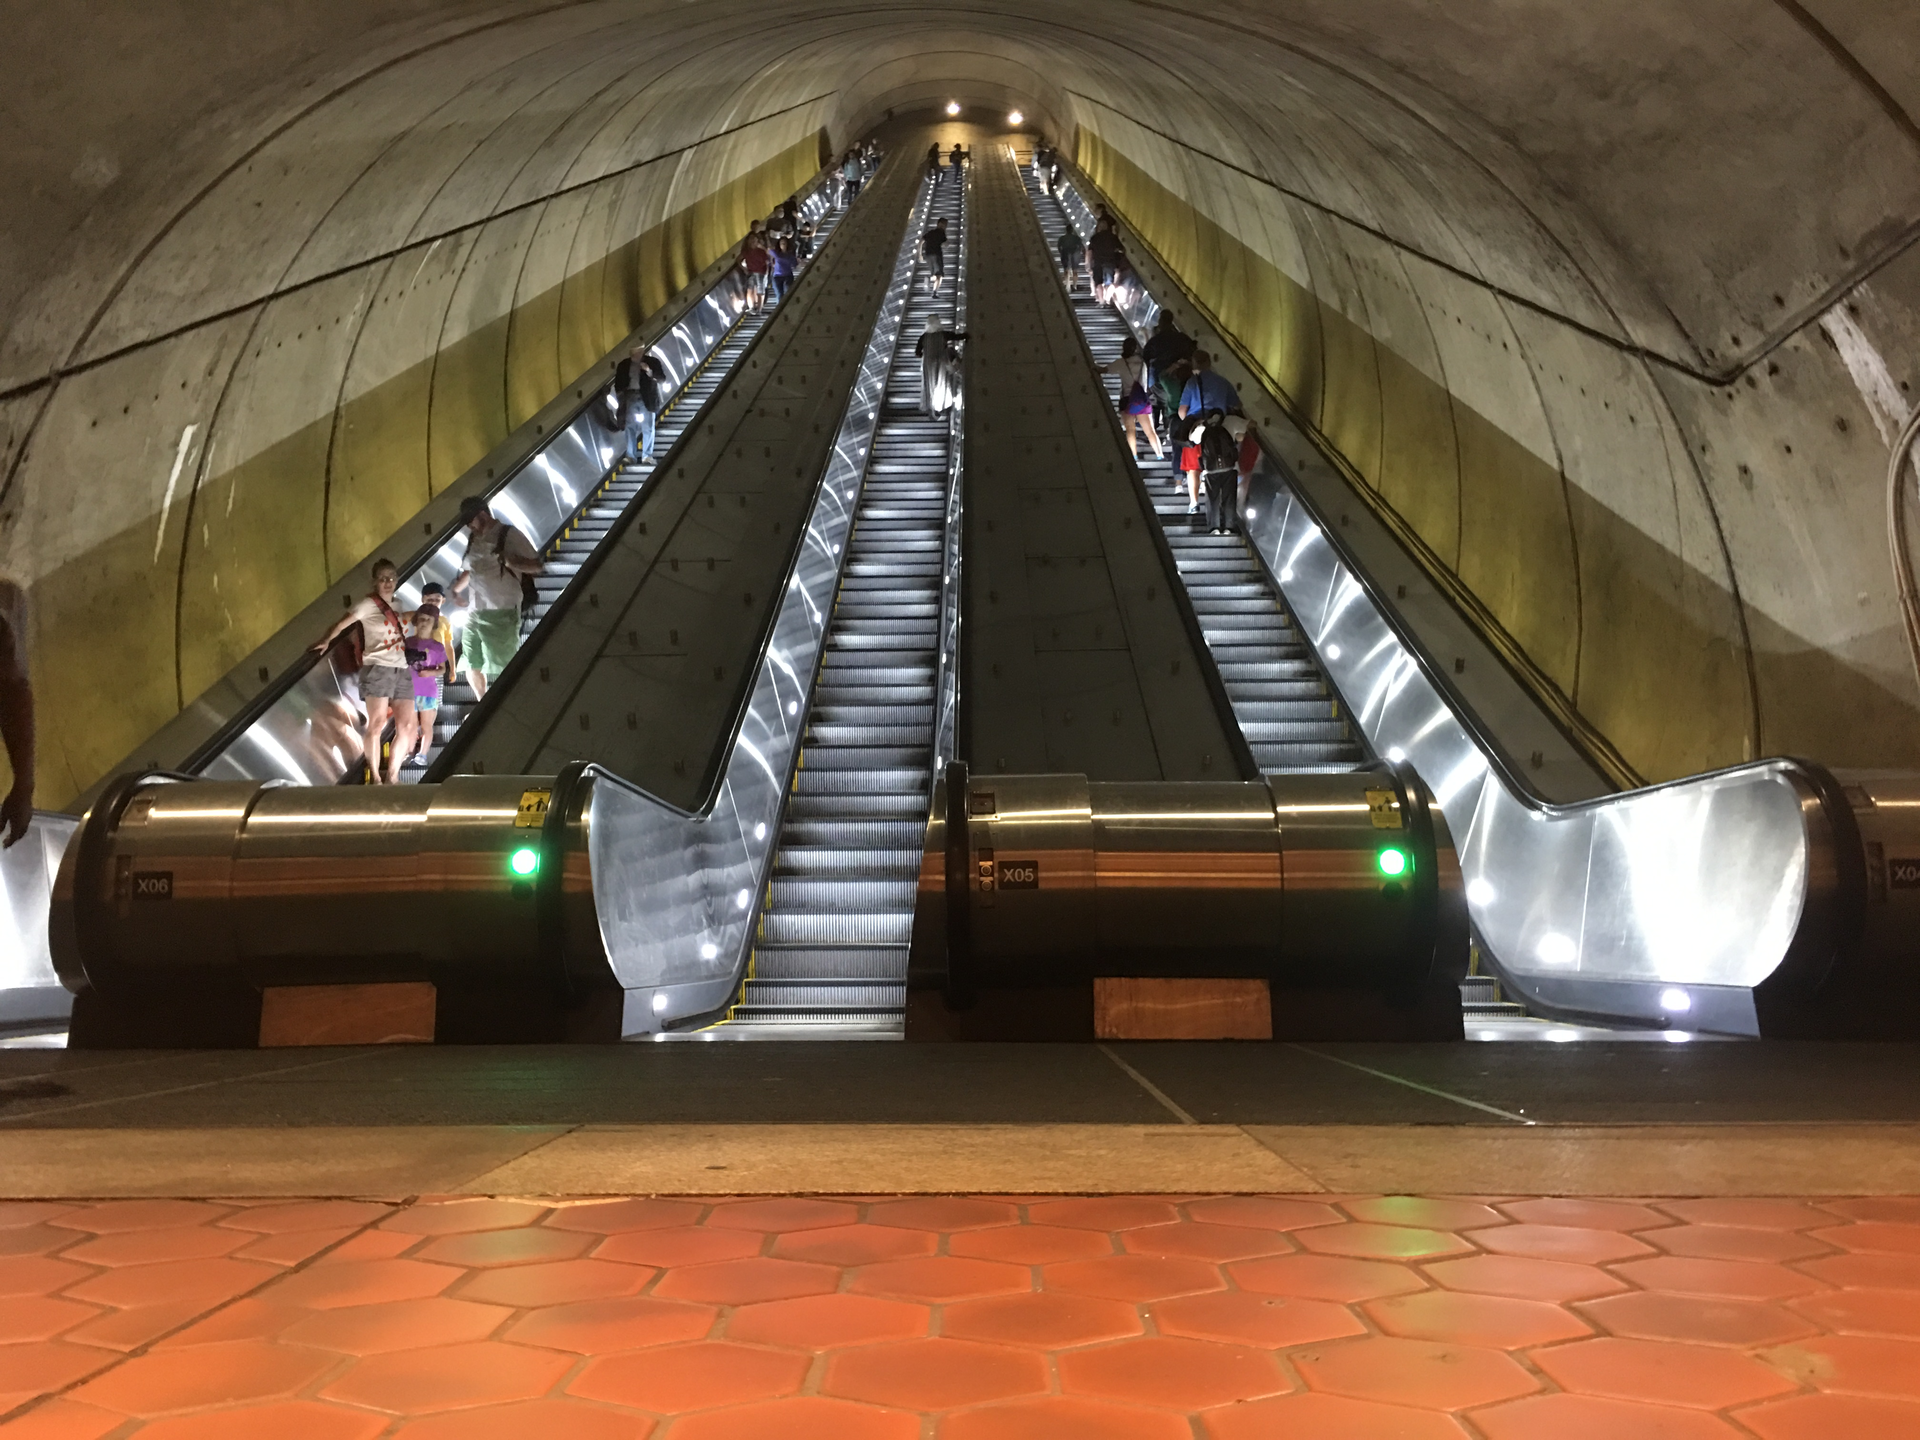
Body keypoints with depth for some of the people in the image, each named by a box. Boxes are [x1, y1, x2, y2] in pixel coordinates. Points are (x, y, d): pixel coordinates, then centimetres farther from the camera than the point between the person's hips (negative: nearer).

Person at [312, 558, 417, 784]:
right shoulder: (369, 604, 1)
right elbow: (344, 622, -9)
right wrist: (326, 641, -21)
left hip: (402, 670, 6)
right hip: (377, 668, -6)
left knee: (406, 726, 1)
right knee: (377, 724, -8)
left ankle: (392, 776, 10)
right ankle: (374, 777, 0)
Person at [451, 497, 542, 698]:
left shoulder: (509, 535, -6)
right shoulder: (473, 539, 14)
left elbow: (537, 566, -10)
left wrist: (508, 561, -24)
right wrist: (451, 592, 10)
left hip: (501, 613, -7)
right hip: (474, 613, 7)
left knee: (505, 668, -2)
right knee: (472, 665, 15)